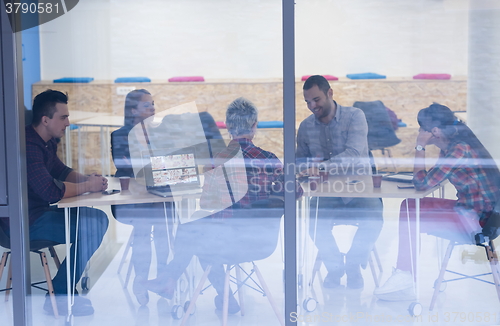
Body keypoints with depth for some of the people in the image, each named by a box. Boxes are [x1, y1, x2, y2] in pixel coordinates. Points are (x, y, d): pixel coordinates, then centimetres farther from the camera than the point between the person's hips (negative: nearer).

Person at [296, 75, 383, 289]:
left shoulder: (354, 116, -7)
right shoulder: (306, 127, 6)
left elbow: (354, 153, -22)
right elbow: (299, 161, 11)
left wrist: (323, 166, -39)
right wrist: (307, 165, -15)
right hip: (326, 192, 2)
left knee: (373, 219, -30)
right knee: (314, 220, -28)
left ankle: (353, 265, 1)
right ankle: (334, 266, 1)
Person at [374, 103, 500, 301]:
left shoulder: (459, 150, -24)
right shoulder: (454, 145, 5)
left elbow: (422, 183, -21)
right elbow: (432, 178, 14)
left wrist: (420, 147, -13)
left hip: (477, 221, -10)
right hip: (469, 211, 10)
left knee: (410, 219, -10)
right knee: (409, 207, 7)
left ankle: (405, 278, 7)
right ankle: (404, 277, 5)